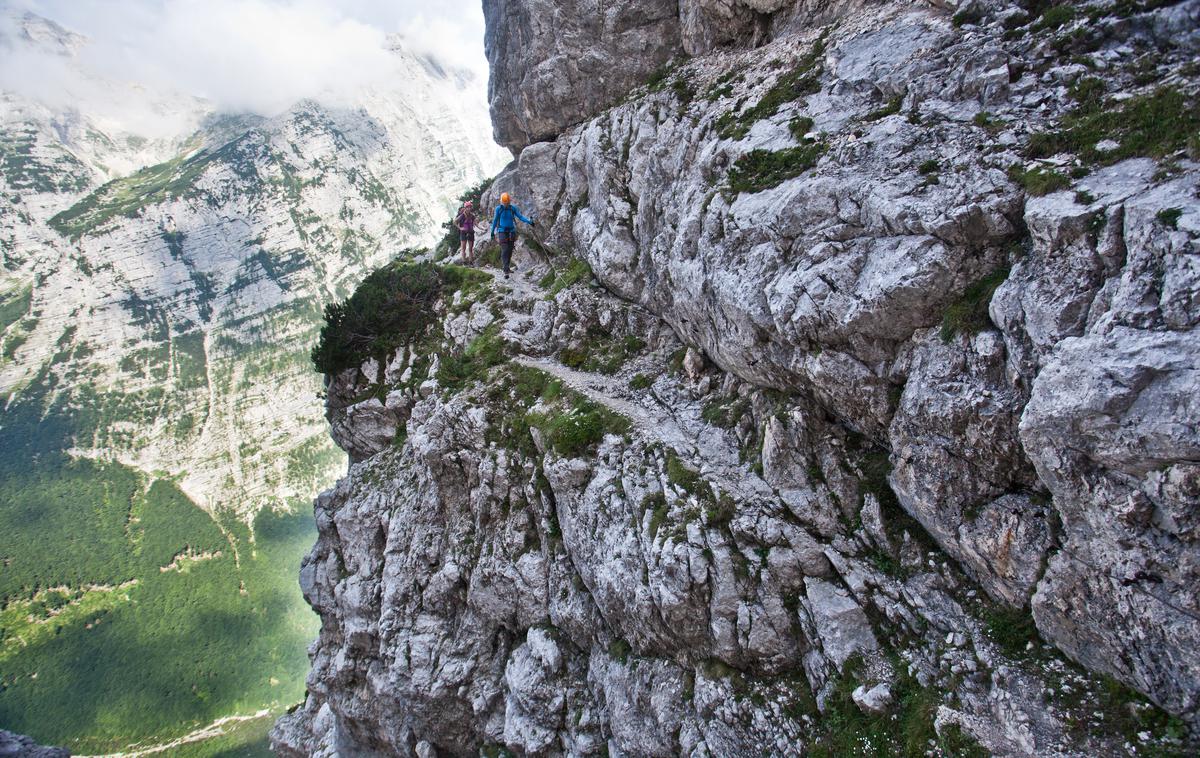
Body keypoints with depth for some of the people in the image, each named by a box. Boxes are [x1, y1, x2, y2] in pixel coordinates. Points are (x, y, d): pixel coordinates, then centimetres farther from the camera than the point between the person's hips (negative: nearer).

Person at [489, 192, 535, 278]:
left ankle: (506, 266, 24)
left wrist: (530, 222, -17)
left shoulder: (513, 208, 0)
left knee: (510, 251, 7)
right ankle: (506, 271, -20)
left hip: (511, 231, 3)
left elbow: (520, 216, -3)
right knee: (505, 251, -13)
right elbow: (495, 220, 4)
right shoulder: (498, 209, -5)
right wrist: (492, 232, 9)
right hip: (502, 231, -3)